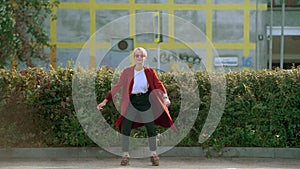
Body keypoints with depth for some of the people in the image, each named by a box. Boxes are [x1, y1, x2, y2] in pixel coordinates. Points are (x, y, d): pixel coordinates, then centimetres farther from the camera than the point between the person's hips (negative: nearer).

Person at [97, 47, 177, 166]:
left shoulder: (150, 72, -2)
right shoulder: (127, 72, -4)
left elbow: (158, 84, -8)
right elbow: (117, 86, -3)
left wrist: (165, 97, -27)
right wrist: (105, 101, -5)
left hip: (146, 102, 1)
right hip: (131, 102, -1)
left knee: (151, 129, 4)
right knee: (125, 128, -5)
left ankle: (154, 155, 18)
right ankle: (125, 155, 8)